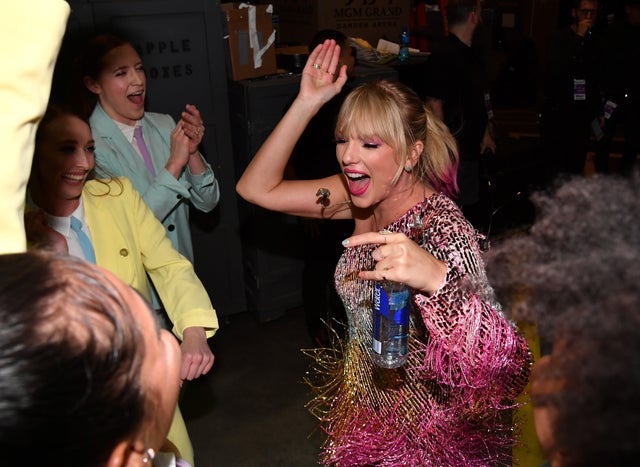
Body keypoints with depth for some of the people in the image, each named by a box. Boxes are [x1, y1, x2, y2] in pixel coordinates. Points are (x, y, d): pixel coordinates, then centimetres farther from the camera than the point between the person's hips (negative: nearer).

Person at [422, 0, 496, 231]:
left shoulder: (471, 54, 14)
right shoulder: (443, 53, -16)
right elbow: (434, 103, -20)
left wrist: (485, 133, 21)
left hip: (472, 148, 10)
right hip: (455, 151, -10)